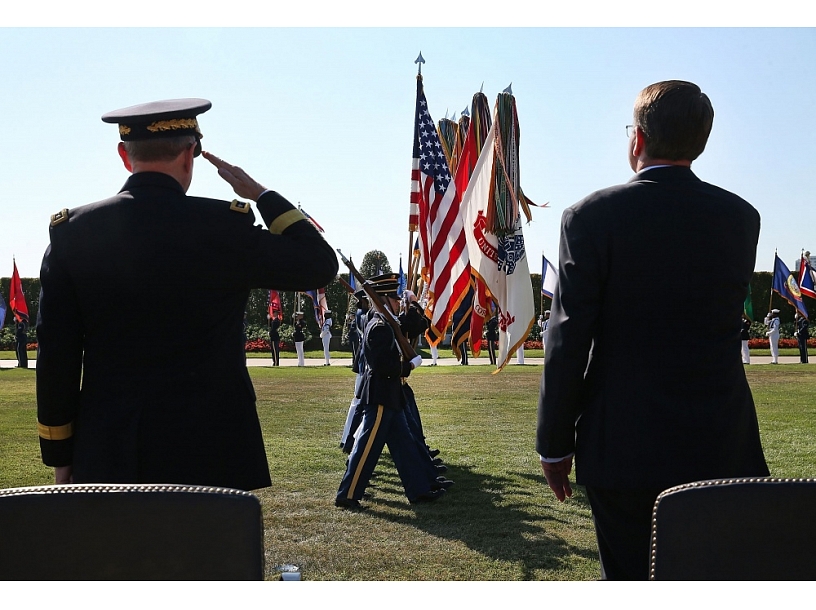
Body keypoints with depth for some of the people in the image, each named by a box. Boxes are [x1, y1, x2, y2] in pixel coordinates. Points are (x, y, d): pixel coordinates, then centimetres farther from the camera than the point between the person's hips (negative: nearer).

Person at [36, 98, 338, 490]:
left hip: (106, 460, 3)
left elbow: (55, 354, 1)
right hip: (209, 456, -2)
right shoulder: (224, 226, -9)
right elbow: (320, 265, 2)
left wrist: (60, 456, 10)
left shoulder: (71, 232, -1)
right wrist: (261, 194, 10)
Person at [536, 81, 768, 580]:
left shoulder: (592, 217, -11)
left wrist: (554, 443, -3)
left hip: (624, 447, -3)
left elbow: (569, 339, -12)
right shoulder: (742, 218, 2)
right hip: (722, 447, 3)